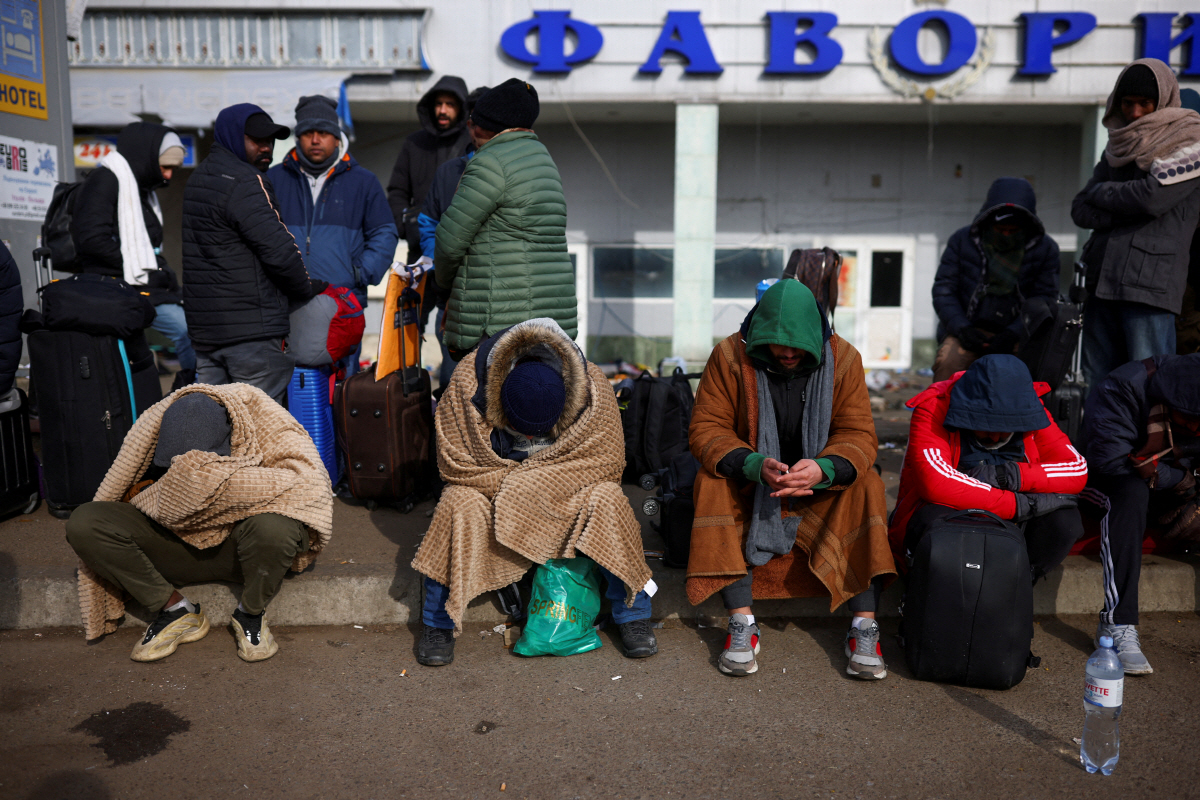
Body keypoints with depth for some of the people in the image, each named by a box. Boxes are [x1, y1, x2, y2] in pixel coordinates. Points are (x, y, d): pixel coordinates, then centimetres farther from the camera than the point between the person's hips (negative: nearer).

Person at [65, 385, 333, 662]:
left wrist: (226, 477, -35)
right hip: (178, 543, 4)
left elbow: (310, 483, -34)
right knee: (82, 522, -17)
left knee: (272, 527, -41)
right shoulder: (151, 426, -11)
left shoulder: (267, 423, -20)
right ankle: (176, 610, -4)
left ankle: (250, 614, -7)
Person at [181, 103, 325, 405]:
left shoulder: (198, 179, 18)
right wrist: (308, 289, -3)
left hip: (204, 329, 9)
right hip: (252, 331, -9)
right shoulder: (245, 184, -13)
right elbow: (279, 250, -20)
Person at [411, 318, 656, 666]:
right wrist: (509, 487, -26)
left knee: (606, 500, -29)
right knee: (458, 504, -30)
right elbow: (456, 464, -17)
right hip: (491, 484, 0)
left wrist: (526, 484, -25)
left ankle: (632, 615, -10)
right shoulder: (467, 383, -26)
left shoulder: (592, 389, -26)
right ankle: (439, 624, -11)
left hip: (565, 489, 0)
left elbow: (604, 462, -19)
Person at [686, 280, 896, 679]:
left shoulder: (843, 358, -11)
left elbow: (859, 435, -13)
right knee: (712, 485, -30)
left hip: (821, 481, 1)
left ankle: (864, 625, -23)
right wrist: (755, 465, -33)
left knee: (865, 488, -27)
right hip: (748, 480, 0)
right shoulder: (730, 355, -15)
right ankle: (742, 621, -26)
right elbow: (705, 429, -14)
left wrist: (822, 469, -35)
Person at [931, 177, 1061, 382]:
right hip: (970, 331, 0)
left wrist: (1012, 334, -14)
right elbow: (943, 290, 3)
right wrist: (961, 328, -13)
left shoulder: (1045, 249, 7)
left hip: (1017, 336, 1)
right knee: (948, 362, -32)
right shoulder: (963, 240, 6)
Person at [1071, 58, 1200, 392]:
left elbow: (1152, 196, -13)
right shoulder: (1119, 146, 21)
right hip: (1101, 283, 6)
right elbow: (1080, 210, 13)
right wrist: (1123, 212, -5)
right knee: (1098, 386, 8)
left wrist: (1101, 191, 4)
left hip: (1150, 285, -6)